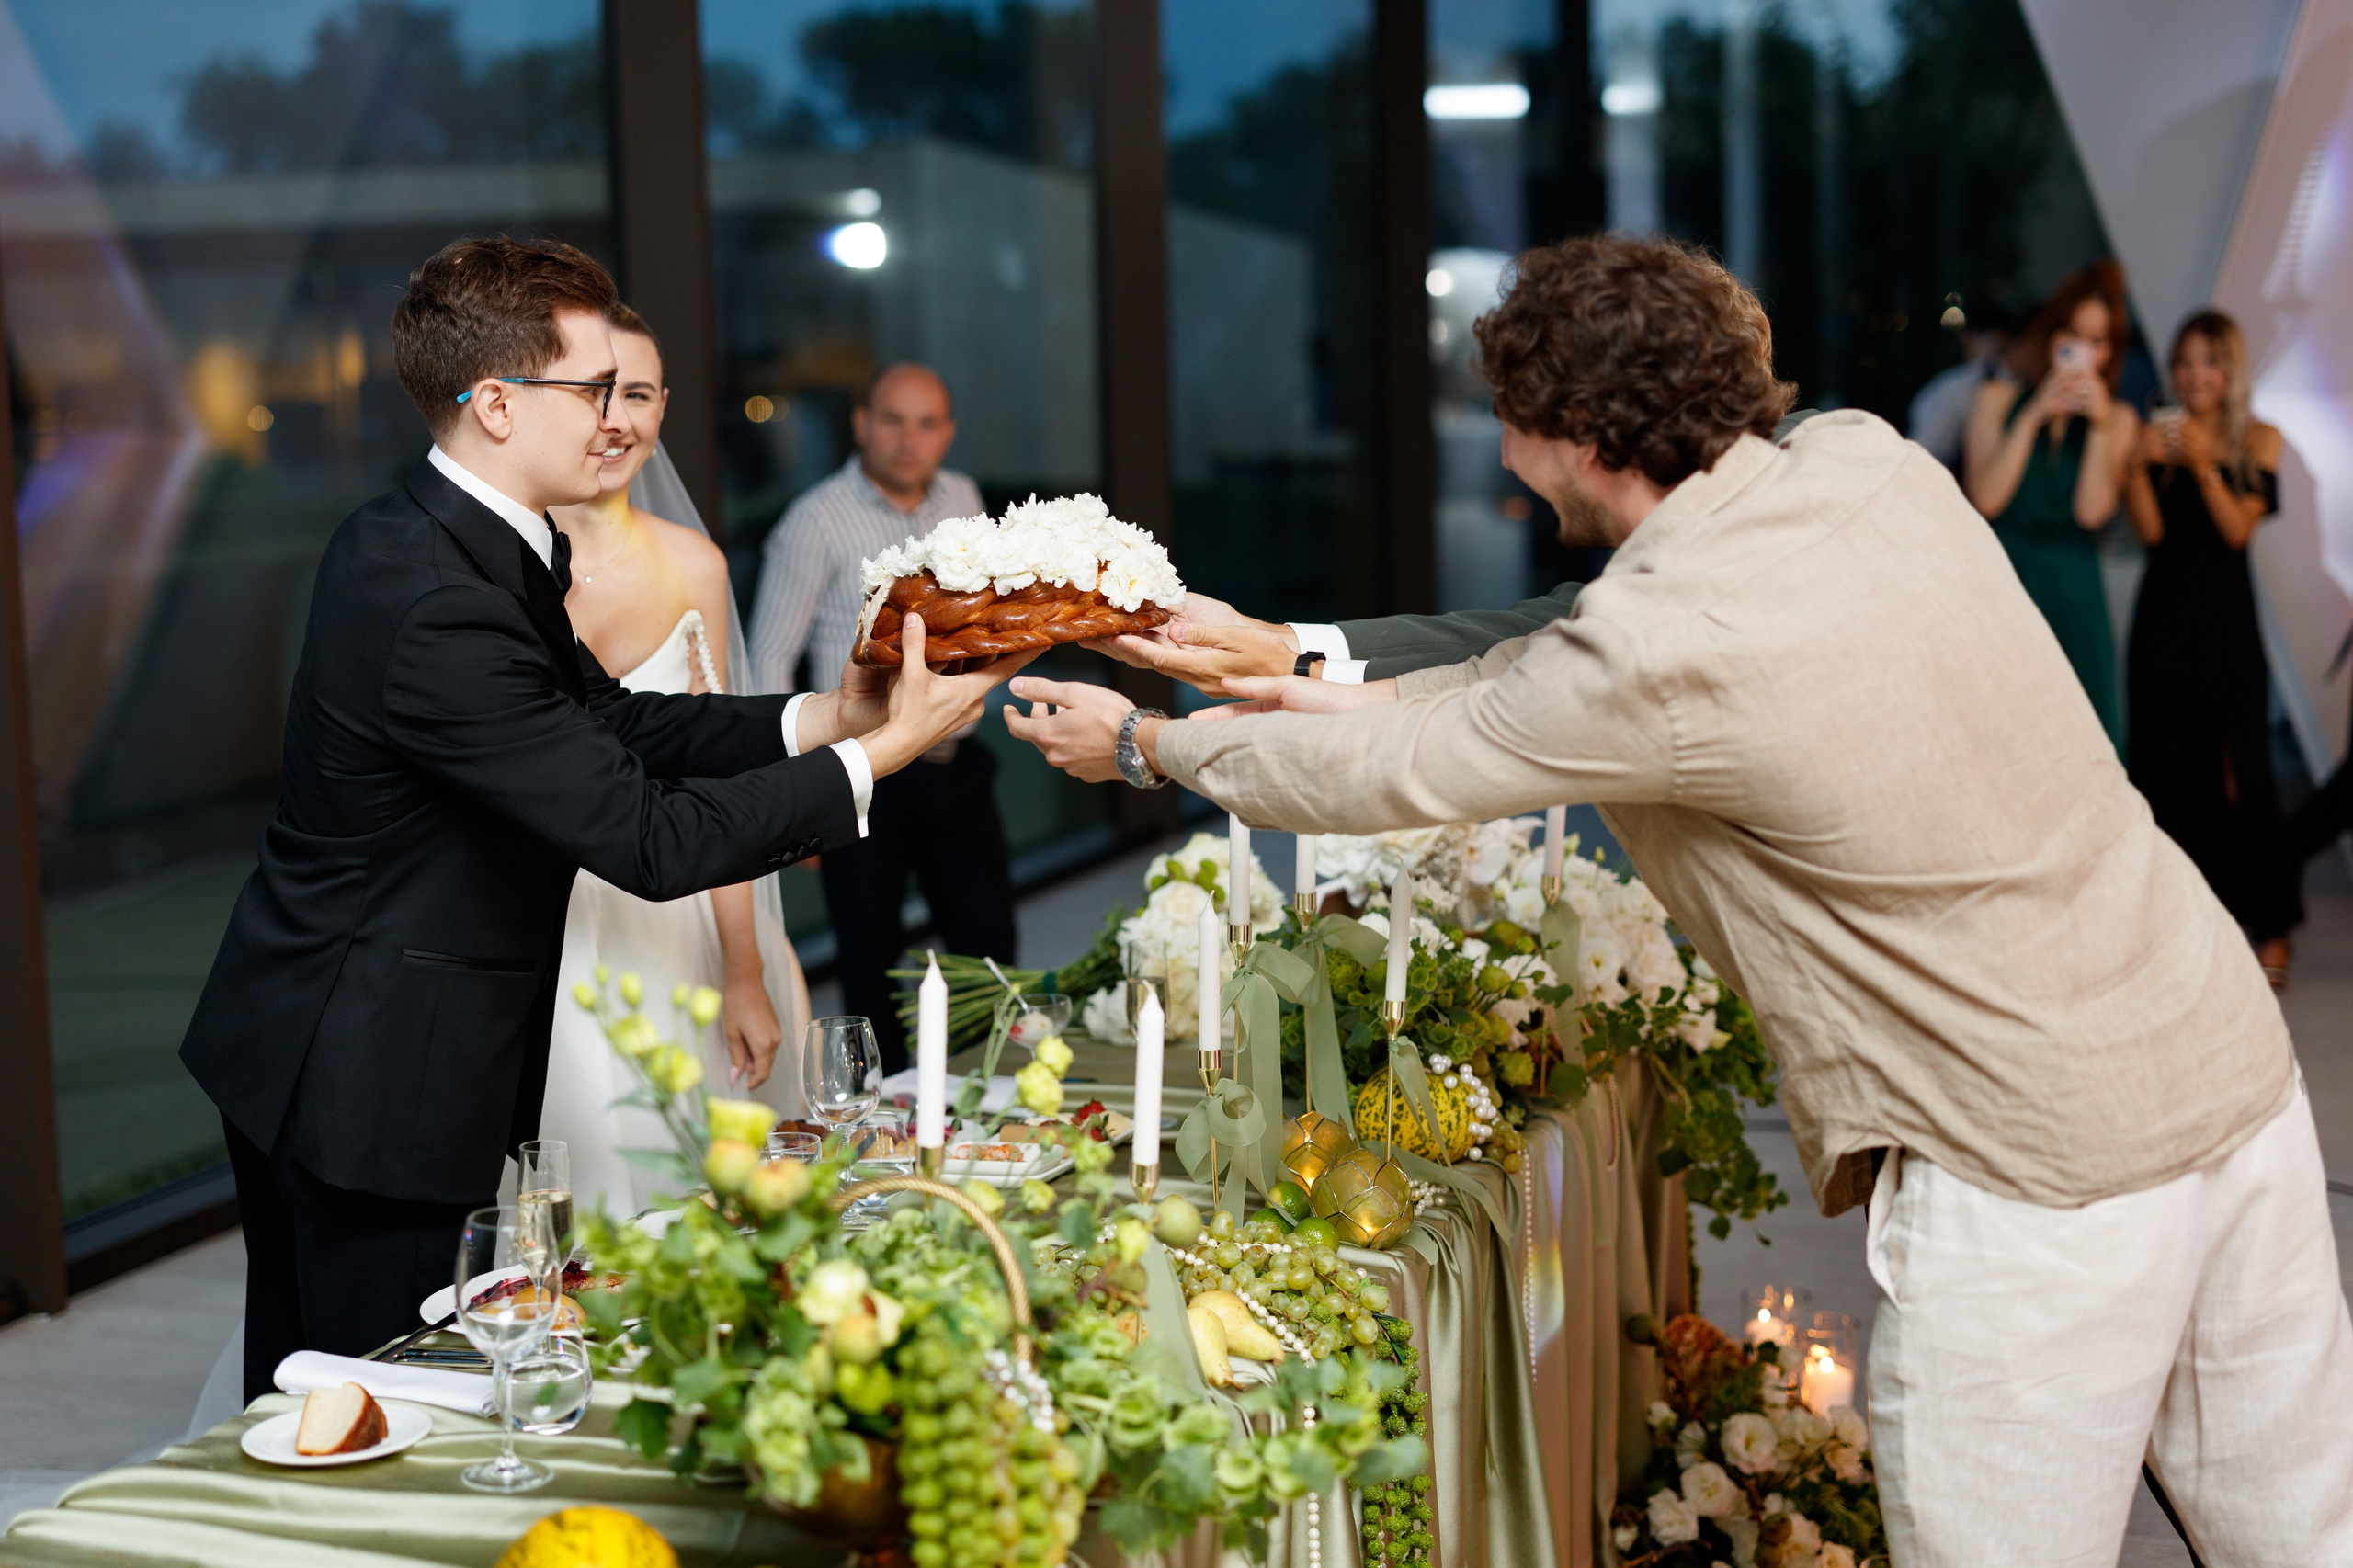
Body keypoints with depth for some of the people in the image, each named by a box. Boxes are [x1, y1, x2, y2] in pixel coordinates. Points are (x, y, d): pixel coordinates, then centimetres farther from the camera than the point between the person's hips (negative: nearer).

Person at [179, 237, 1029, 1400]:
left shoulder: (413, 538, 5)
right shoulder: (437, 606, -27)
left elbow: (610, 720, 8)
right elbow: (646, 839, -26)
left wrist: (823, 719, -2)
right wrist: (874, 757, -19)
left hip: (309, 1055, 10)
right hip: (370, 1084, -10)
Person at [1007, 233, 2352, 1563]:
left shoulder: (1663, 656, -20)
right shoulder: (1873, 466, 2)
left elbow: (1392, 778, -5)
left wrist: (1145, 743, 11)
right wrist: (1375, 693, 18)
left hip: (2040, 1172, -8)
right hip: (2243, 1063, 8)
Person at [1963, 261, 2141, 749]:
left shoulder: (2118, 419, 8)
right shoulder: (1997, 398, 6)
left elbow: (2092, 512, -6)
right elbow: (1987, 498, -9)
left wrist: (2101, 425, -10)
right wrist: (2034, 415, -10)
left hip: (2072, 596, 1)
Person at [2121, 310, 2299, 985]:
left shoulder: (2259, 441, 2)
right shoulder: (2158, 435, 4)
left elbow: (2239, 529, -7)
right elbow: (2150, 530, -4)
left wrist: (2203, 464, -17)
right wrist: (2139, 465, -17)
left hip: (2227, 622, -1)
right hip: (2163, 618, 1)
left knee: (2243, 770, -4)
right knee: (2166, 769, 3)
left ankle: (2270, 929, 1)